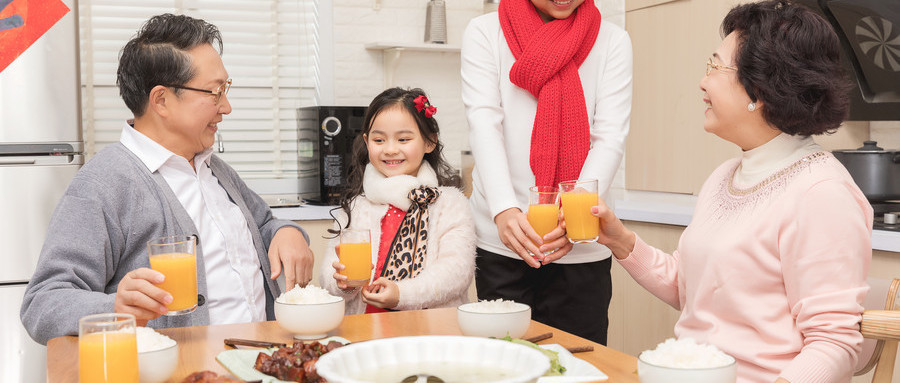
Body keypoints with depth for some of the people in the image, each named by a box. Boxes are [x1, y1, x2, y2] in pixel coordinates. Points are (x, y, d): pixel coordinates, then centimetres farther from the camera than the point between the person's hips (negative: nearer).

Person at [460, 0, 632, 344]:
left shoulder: (612, 41, 6)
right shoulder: (485, 32, 4)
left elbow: (611, 138, -5)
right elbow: (484, 124, -9)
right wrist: (505, 209, -25)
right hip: (501, 241, 0)